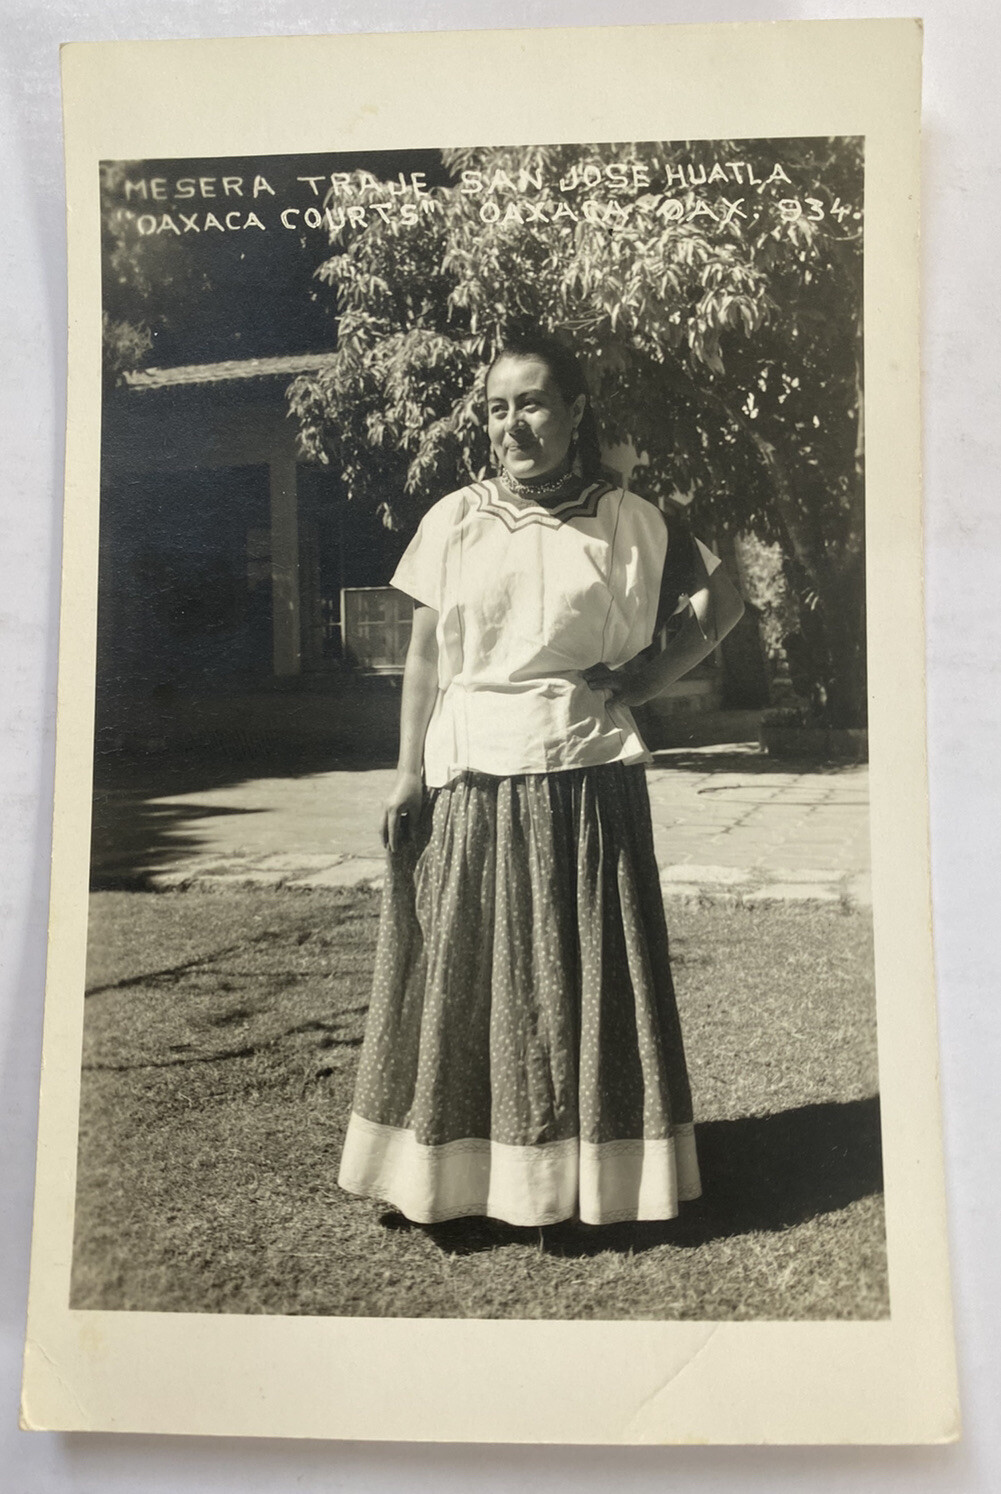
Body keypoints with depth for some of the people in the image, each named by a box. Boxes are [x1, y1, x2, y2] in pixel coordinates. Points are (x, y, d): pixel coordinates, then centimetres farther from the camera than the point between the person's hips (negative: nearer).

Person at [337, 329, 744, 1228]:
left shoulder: (629, 523, 4)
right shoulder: (454, 522, 5)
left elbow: (722, 603, 12)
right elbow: (424, 658, 5)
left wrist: (646, 680, 0)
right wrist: (410, 774, -2)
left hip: (586, 785, 0)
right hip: (470, 784, 1)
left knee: (586, 976, 6)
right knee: (463, 976, 5)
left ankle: (584, 1179, 20)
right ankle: (456, 1179, 17)